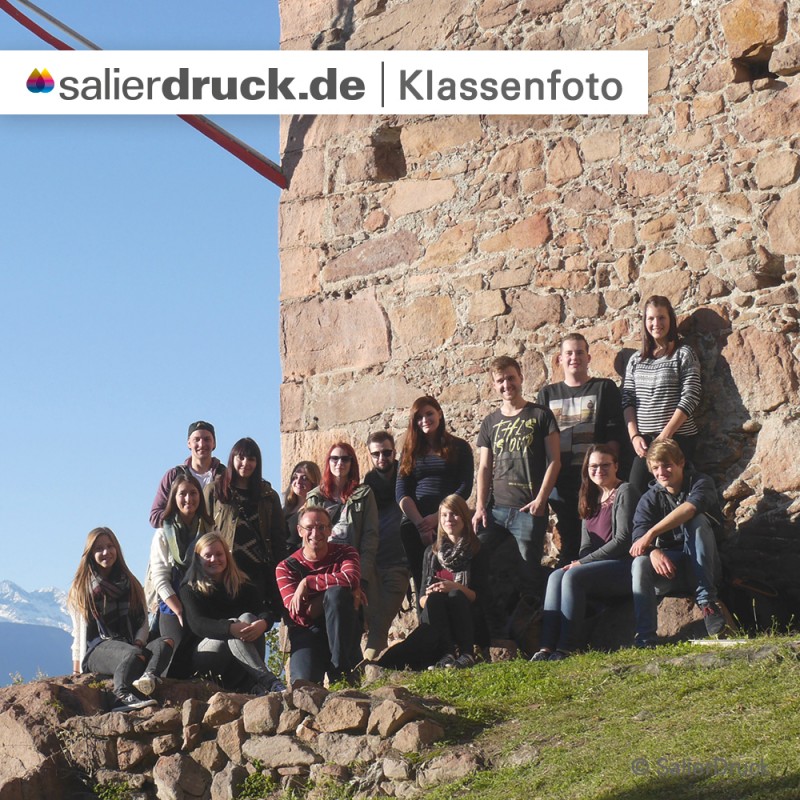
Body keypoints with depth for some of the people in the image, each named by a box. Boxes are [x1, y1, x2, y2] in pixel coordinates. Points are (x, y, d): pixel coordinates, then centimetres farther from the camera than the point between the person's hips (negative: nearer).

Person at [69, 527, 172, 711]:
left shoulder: (131, 584, 23)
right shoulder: (81, 588, 16)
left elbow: (144, 621, 16)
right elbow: (80, 631, 11)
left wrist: (138, 642, -7)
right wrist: (77, 671, 4)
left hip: (129, 645, 3)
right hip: (97, 650, -3)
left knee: (164, 644, -33)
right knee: (134, 655, -38)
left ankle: (148, 680, -62)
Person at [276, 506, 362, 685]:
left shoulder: (344, 552, 2)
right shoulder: (286, 568, 0)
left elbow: (352, 579, -24)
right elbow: (300, 616, -12)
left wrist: (307, 583, -20)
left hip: (343, 631, 2)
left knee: (337, 593, -31)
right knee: (303, 683, -33)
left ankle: (341, 672, -24)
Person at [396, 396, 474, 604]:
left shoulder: (459, 447, 9)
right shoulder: (410, 452, 15)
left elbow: (464, 488, -1)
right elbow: (402, 493, 5)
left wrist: (437, 517, -12)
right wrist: (420, 524, -10)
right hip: (415, 526, 2)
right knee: (422, 585, -2)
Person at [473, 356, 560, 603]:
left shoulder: (540, 415, 4)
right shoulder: (490, 423, 15)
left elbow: (554, 461, 0)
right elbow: (484, 467, 13)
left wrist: (540, 500, -10)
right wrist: (480, 507, 0)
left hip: (529, 509, -4)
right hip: (496, 508, 4)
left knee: (528, 569, -6)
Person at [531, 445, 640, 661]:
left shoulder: (624, 492, -3)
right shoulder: (591, 499, 21)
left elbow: (623, 540, -13)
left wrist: (582, 563, -13)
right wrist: (578, 563, -5)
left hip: (624, 567, -7)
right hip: (599, 568, 7)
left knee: (573, 576, -28)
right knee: (556, 576, -19)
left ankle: (566, 648, -31)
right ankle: (546, 648, -31)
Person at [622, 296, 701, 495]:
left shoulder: (683, 354, 2)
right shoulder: (636, 359, 15)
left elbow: (690, 397, -7)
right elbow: (627, 400, 11)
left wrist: (665, 434, -13)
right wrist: (634, 436, -3)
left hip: (677, 438, -4)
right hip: (643, 441, 4)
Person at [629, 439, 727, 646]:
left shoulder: (701, 483, -4)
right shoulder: (649, 499, 5)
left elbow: (689, 509, -28)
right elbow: (639, 535, -12)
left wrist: (651, 534, -37)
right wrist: (653, 551, -36)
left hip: (701, 568, -2)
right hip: (668, 567, 2)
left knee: (697, 520, -28)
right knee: (640, 563, -30)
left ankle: (706, 599, -30)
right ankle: (645, 637, -32)